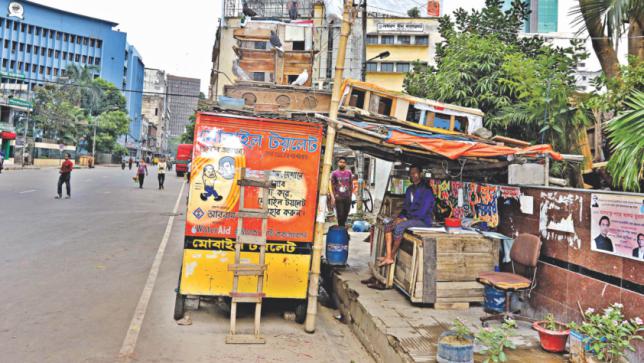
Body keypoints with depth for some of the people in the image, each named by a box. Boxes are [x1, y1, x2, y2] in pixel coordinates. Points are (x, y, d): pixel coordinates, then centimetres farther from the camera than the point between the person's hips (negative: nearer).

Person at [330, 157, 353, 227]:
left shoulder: (349, 173, 8)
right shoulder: (334, 173, 0)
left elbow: (351, 185, 14)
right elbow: (332, 186, 1)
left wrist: (350, 195, 10)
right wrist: (333, 197, -4)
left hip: (347, 198, 3)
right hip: (339, 198, -3)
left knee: (345, 215, 7)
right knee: (340, 215, -5)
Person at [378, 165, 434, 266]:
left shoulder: (426, 190, -11)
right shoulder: (410, 189, 16)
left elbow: (422, 212, -18)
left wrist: (405, 218, -18)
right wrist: (400, 217, -1)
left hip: (422, 220, -8)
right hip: (409, 218, 9)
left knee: (399, 226, -31)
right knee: (388, 226, -11)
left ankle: (392, 256, -19)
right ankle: (388, 257, -21)